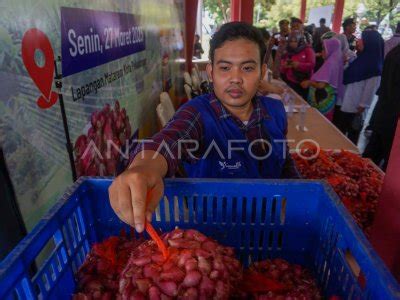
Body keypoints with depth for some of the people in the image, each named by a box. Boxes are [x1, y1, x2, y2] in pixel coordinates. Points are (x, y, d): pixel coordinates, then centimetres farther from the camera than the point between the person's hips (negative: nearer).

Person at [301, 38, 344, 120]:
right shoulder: (334, 61, 9)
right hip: (326, 99, 9)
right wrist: (311, 81, 8)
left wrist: (309, 82, -9)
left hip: (323, 101, -9)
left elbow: (321, 84, -26)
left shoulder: (329, 63, -19)